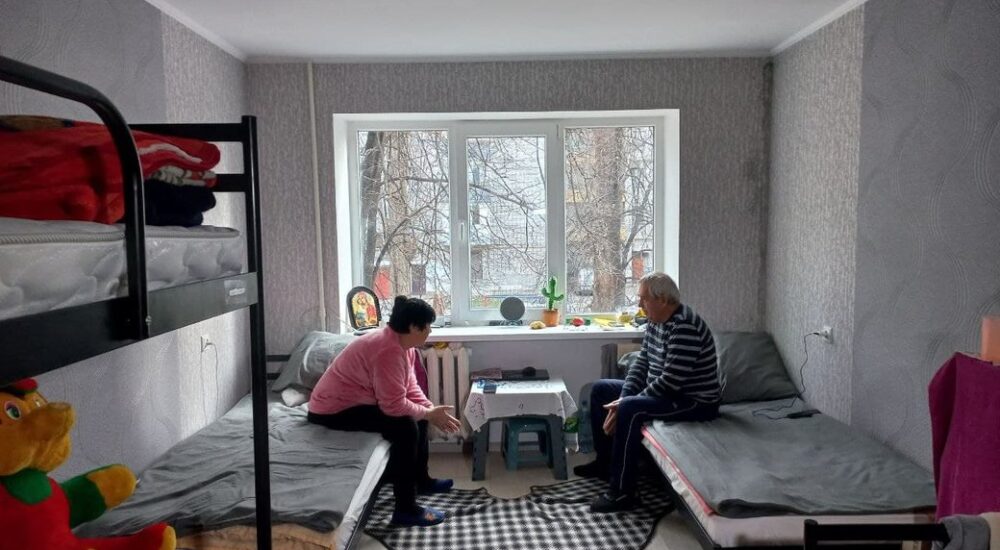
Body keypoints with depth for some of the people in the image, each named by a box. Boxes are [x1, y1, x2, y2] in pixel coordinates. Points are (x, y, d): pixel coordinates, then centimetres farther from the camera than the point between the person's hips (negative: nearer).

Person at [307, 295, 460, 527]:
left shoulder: (402, 343, 2)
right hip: (334, 409, -11)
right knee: (405, 426, -24)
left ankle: (421, 479, 27)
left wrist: (432, 409, -6)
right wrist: (429, 414, -17)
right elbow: (394, 406, -30)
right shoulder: (388, 351, -29)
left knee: (419, 414, 12)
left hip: (356, 399, 11)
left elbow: (410, 387, 7)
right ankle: (405, 509, -16)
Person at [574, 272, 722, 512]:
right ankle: (606, 462, 22)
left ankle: (622, 492, -22)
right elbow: (642, 362, 6)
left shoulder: (684, 327, -27)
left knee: (631, 409, -33)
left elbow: (671, 381, -30)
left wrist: (625, 405, -23)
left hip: (695, 402, -10)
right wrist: (622, 398, -8)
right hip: (662, 391, 10)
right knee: (601, 390, 11)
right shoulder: (656, 321, 3)